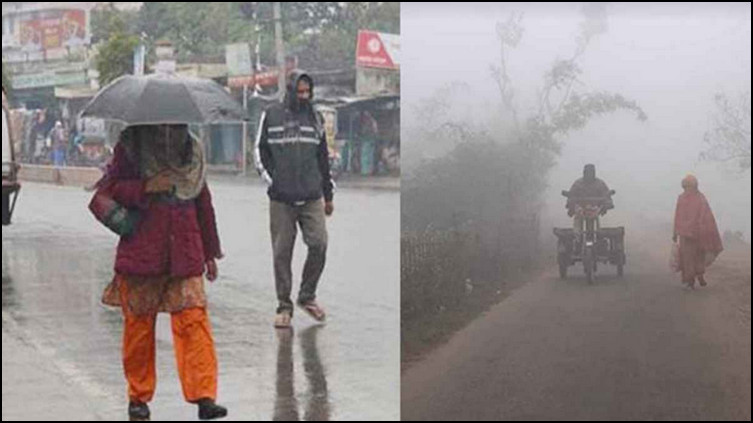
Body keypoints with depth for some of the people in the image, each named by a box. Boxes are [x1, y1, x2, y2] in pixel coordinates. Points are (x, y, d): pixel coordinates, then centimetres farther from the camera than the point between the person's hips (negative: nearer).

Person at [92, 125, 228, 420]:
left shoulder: (192, 152, 12)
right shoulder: (130, 148, 2)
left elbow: (203, 203, 19)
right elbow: (105, 192, -2)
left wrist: (210, 252, 20)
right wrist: (145, 188, -16)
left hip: (185, 255, 2)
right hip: (141, 254, -2)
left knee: (194, 320, -9)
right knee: (139, 324, 4)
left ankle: (204, 396, -11)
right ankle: (138, 397, 18)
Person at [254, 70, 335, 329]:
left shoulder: (313, 118, 13)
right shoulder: (271, 116, 6)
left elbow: (323, 158, 18)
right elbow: (260, 153, 7)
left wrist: (328, 195, 18)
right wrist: (271, 181, -5)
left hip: (312, 198, 2)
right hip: (281, 200, -2)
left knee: (319, 244, -9)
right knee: (282, 253, 1)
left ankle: (307, 296, 11)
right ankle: (284, 306, 11)